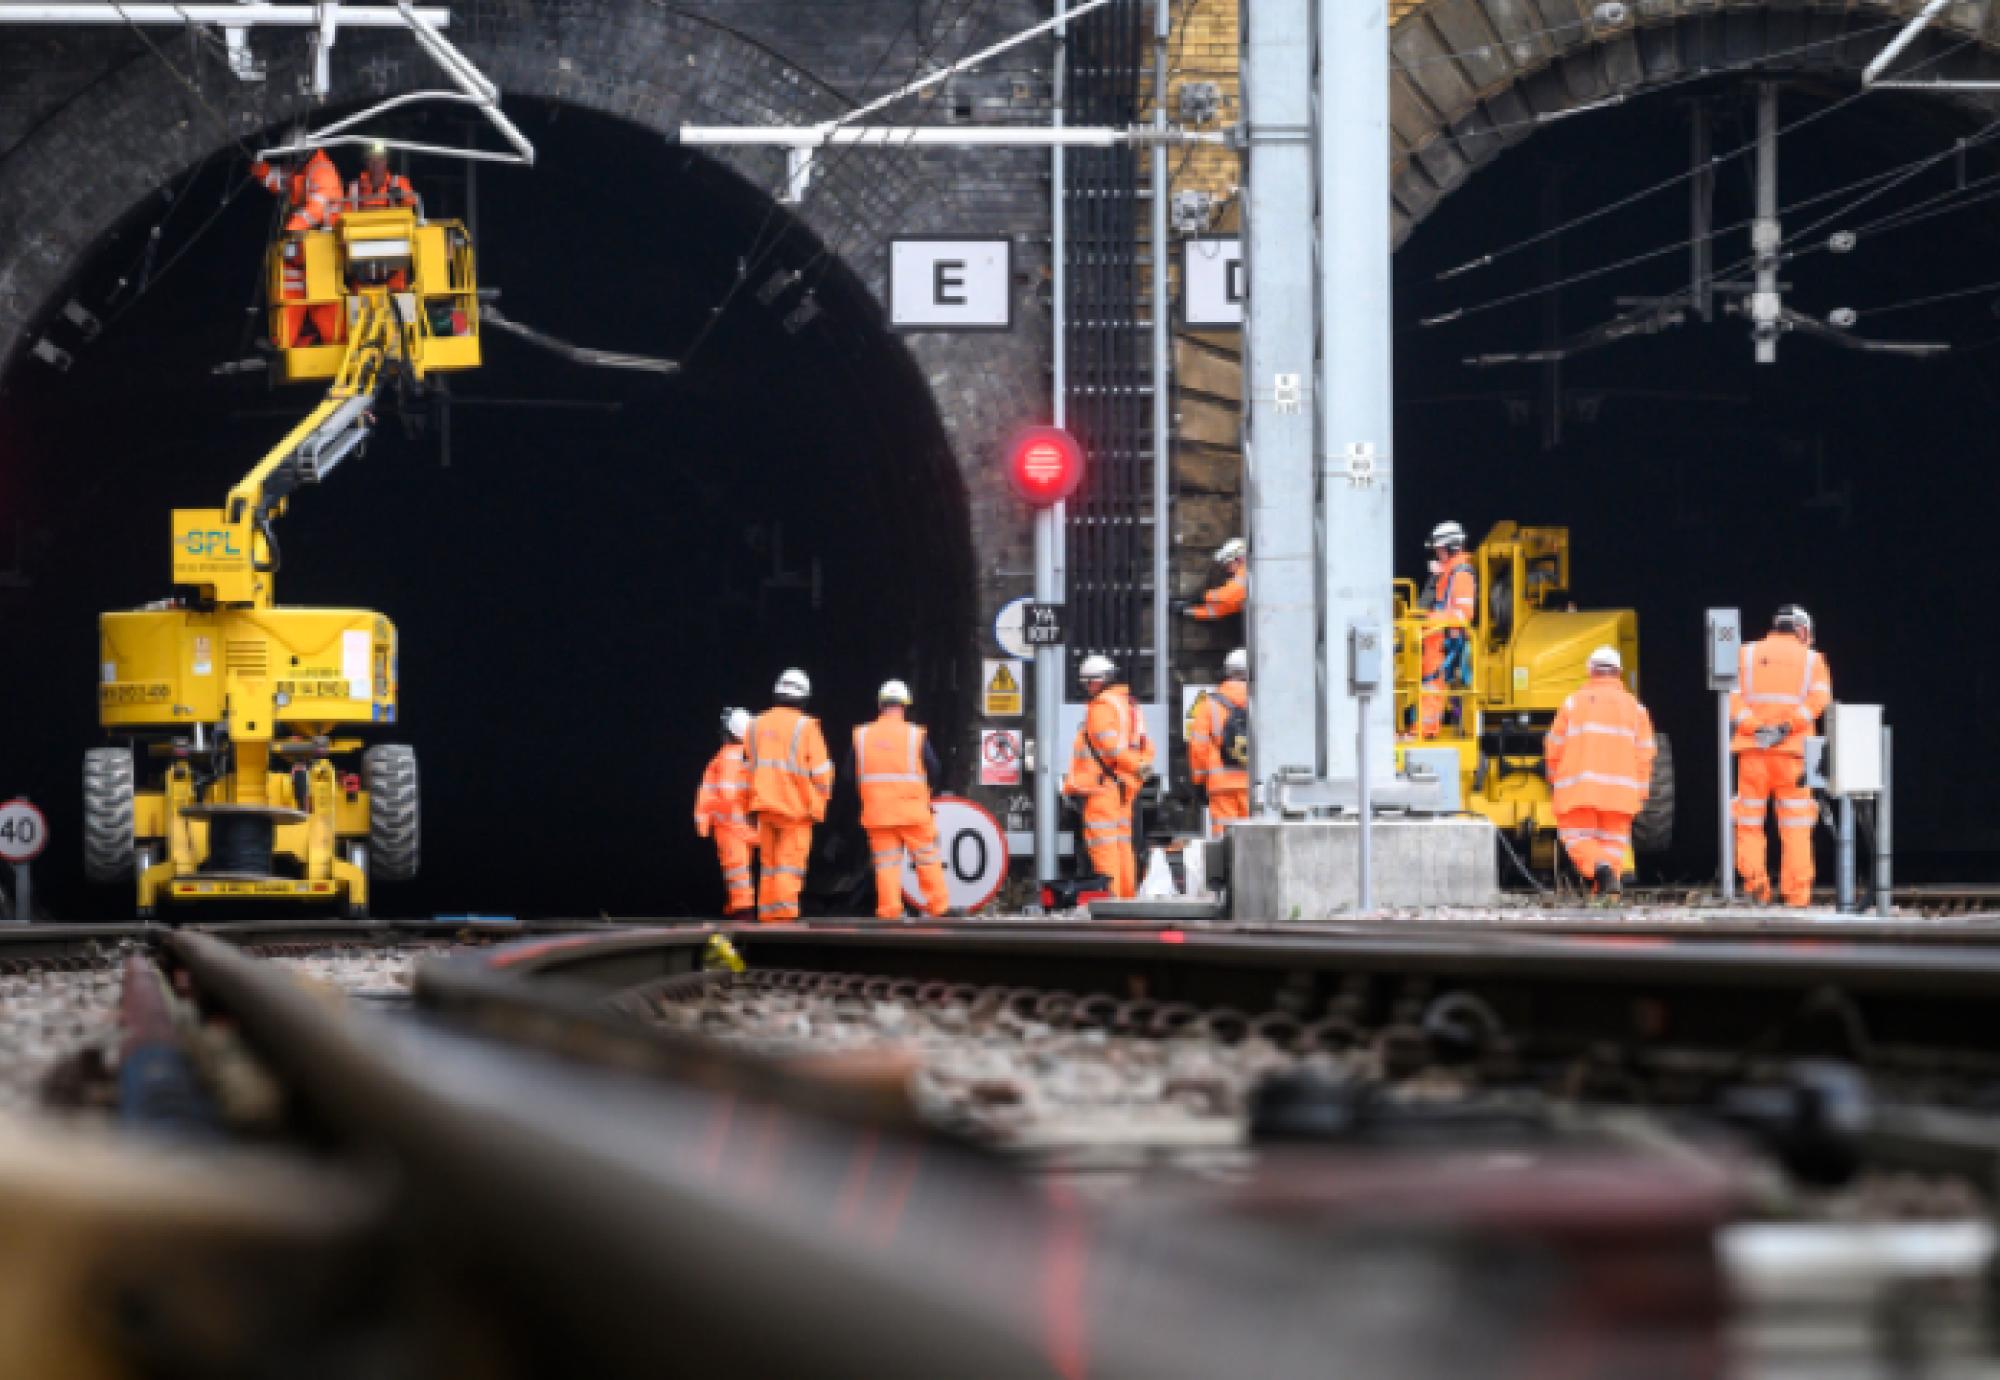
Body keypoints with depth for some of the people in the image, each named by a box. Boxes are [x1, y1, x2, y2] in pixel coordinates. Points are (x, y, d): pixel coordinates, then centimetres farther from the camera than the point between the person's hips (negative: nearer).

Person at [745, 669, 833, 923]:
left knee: (769, 859, 11)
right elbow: (821, 770, -8)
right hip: (797, 806, -4)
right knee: (791, 858, -3)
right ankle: (785, 908, -14)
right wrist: (820, 801, 5)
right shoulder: (805, 726, -8)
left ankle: (767, 912, 11)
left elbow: (750, 766, 12)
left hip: (764, 804, 4)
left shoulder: (757, 725, 8)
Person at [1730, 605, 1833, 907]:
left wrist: (1755, 728, -11)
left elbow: (1735, 697, -2)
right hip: (1793, 750, -1)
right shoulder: (1811, 659, 9)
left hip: (1752, 748, 1)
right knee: (1796, 826, 4)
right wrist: (1788, 726, -14)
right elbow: (1819, 698, -8)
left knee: (1749, 821, 8)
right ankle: (1797, 894, 0)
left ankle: (1754, 877, -11)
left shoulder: (1749, 654, 12)